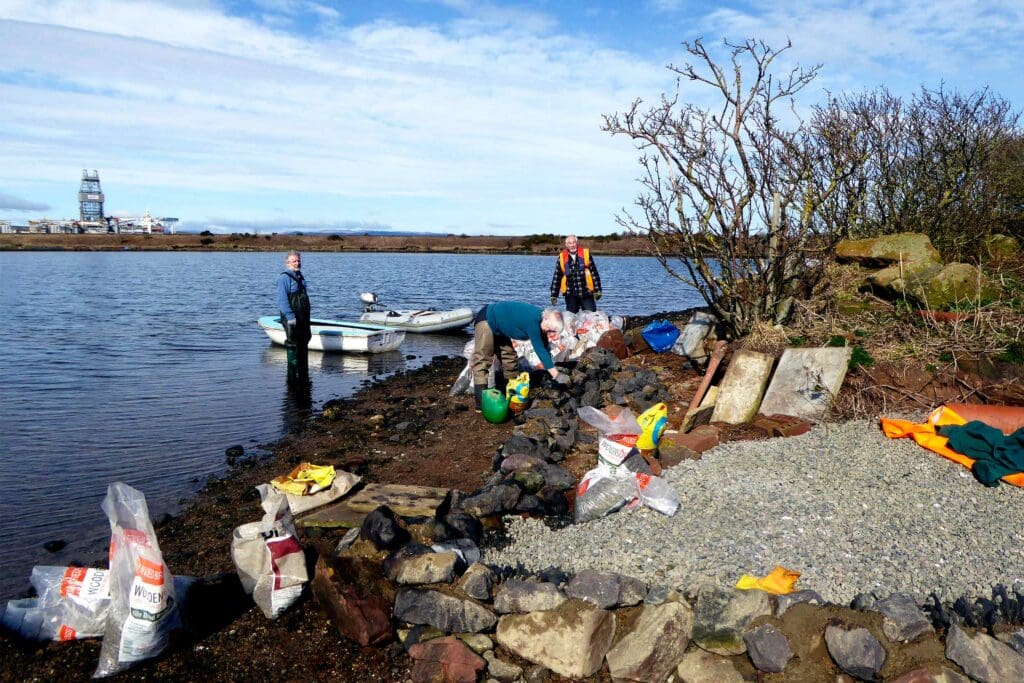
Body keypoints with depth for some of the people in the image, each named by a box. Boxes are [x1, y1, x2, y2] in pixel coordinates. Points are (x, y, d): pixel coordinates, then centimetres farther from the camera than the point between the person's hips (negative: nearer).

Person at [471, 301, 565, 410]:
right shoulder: (532, 320, -33)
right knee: (483, 359, -18)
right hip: (486, 319, -10)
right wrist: (551, 368, -17)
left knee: (509, 356, 11)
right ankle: (481, 401, -24)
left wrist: (550, 366, 6)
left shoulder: (540, 319, -5)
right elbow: (539, 348, -26)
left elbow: (544, 346, 6)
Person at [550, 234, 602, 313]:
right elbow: (557, 277, 7)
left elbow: (594, 273, 4)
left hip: (586, 293, -1)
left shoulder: (585, 254, 2)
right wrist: (554, 295, 2)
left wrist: (597, 290, 0)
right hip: (570, 295, 1)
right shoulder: (562, 257, 3)